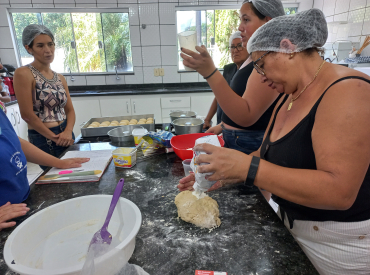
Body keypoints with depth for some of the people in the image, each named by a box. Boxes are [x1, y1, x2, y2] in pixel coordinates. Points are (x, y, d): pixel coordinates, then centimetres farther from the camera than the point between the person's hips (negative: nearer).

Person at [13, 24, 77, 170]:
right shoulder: (23, 74, -11)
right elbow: (27, 115, -15)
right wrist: (54, 137, -12)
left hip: (67, 136, 6)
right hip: (44, 140, -6)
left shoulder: (60, 77, 9)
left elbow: (69, 110, 7)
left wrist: (68, 131, -11)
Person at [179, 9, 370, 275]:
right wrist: (222, 175, -4)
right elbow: (268, 155, 7)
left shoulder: (347, 91, -23)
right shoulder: (288, 97, 3)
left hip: (344, 244, -7)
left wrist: (248, 168, -35)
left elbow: (339, 191, -32)